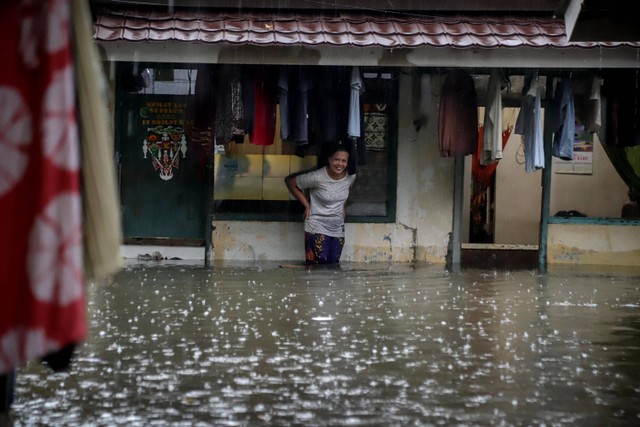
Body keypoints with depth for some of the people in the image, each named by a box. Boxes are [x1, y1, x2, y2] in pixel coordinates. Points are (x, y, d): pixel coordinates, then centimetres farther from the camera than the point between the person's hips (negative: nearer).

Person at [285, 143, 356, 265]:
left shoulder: (351, 176, -6)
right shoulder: (317, 177, -21)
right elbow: (290, 182, -9)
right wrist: (306, 205, -8)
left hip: (338, 228, 5)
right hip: (317, 227, -5)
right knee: (319, 265, -11)